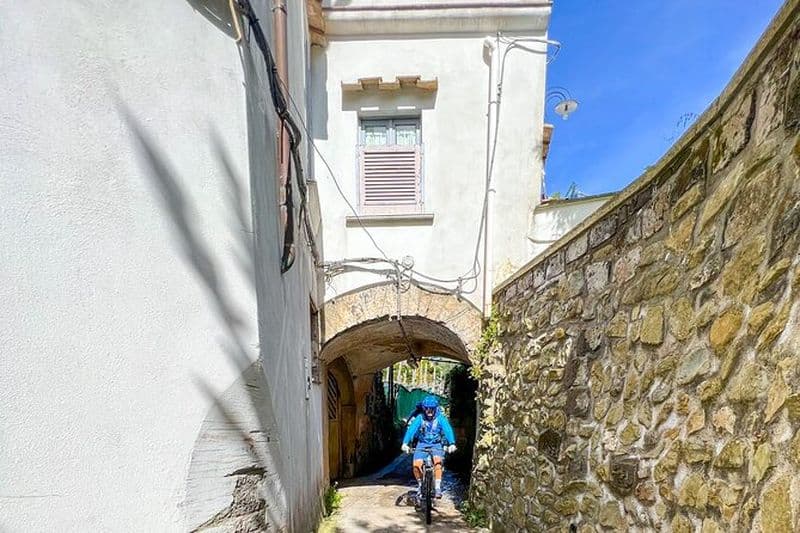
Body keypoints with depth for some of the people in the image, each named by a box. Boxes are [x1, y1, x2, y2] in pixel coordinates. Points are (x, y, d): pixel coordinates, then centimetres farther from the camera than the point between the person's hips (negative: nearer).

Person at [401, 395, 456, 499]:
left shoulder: (441, 418, -10)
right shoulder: (419, 418, -9)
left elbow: (448, 430, -23)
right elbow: (411, 429, -21)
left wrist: (452, 444, -40)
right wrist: (405, 443, -36)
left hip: (436, 445, -1)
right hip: (422, 444, 1)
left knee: (437, 461, -30)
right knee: (416, 465, -18)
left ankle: (437, 487, -18)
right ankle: (420, 485, 10)